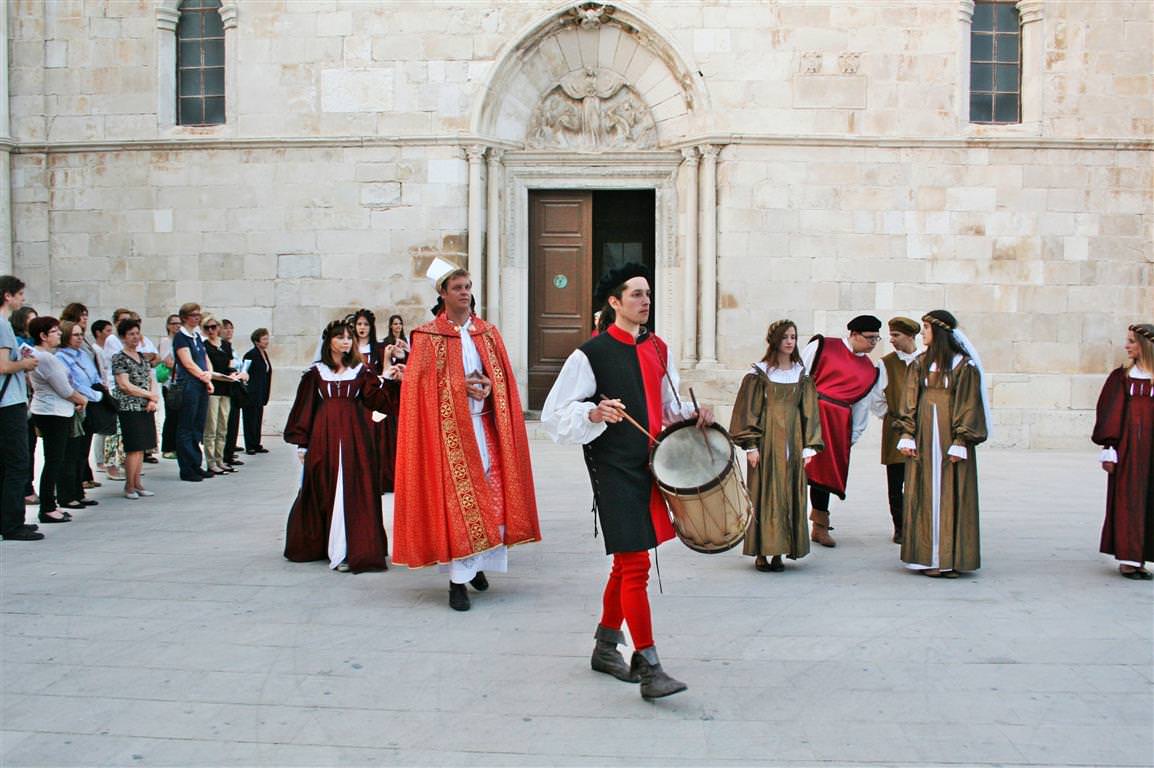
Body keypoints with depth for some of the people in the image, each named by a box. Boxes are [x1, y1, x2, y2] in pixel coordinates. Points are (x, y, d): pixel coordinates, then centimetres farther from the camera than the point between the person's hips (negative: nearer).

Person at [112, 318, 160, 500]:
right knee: (134, 449, -7)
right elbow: (125, 385, -12)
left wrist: (154, 400, -4)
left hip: (146, 408, 7)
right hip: (130, 408, -6)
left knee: (141, 448, 8)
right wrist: (151, 395, -9)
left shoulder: (142, 357, 15)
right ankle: (129, 487, 0)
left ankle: (137, 484, 13)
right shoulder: (119, 358, -5)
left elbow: (152, 380, 14)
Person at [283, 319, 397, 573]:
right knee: (326, 490, 2)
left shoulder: (360, 370, 10)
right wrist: (302, 443, 4)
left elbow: (373, 398, -1)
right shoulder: (315, 372, 8)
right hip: (324, 435, 0)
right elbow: (305, 407, 8)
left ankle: (352, 548, -4)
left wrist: (389, 381, -17)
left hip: (354, 435, 0)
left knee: (354, 490, -5)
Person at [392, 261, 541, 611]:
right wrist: (463, 386, -14)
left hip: (484, 425, 4)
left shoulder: (488, 333, 12)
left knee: (491, 495, 2)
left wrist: (487, 386, -10)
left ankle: (478, 563, 21)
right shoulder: (428, 337, 0)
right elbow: (420, 385, -5)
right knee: (455, 498, -7)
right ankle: (457, 578, -2)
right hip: (447, 428, -4)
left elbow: (504, 379, 12)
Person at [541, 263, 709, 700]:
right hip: (615, 468, -7)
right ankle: (649, 669, -2)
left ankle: (606, 647, 33)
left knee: (625, 563, 17)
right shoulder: (591, 354, -8)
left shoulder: (658, 349, 12)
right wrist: (594, 413, -25)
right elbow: (554, 414, -8)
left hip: (651, 465, 7)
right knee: (636, 566, -8)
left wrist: (692, 416, 4)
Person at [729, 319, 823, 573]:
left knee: (790, 493, 2)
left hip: (792, 442, 3)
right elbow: (748, 410, -2)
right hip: (767, 440, -3)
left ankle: (779, 551, 9)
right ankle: (761, 552, 2)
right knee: (764, 492, -3)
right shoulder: (759, 374, 0)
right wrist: (750, 445, -9)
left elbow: (809, 411, 11)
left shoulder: (802, 375, 11)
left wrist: (809, 446, 3)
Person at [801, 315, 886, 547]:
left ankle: (820, 527, 14)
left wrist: (852, 438, 14)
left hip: (838, 424, 4)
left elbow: (863, 406, 19)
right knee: (801, 464, -10)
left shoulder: (871, 371, 15)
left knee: (826, 470, 6)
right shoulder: (822, 347, 2)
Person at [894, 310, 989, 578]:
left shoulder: (964, 365, -2)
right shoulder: (920, 364, 11)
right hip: (923, 437, 4)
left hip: (951, 435, -4)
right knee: (925, 494, 2)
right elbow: (909, 402, 8)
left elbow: (968, 405, -6)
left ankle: (950, 558, 4)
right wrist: (907, 436, -2)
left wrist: (960, 442, -13)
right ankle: (928, 556, 6)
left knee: (951, 494, -1)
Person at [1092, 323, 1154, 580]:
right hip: (1127, 446, -1)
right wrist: (1109, 449, -7)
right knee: (1127, 500, -3)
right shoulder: (1122, 376, 3)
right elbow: (1110, 413, 0)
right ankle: (1126, 559, 0)